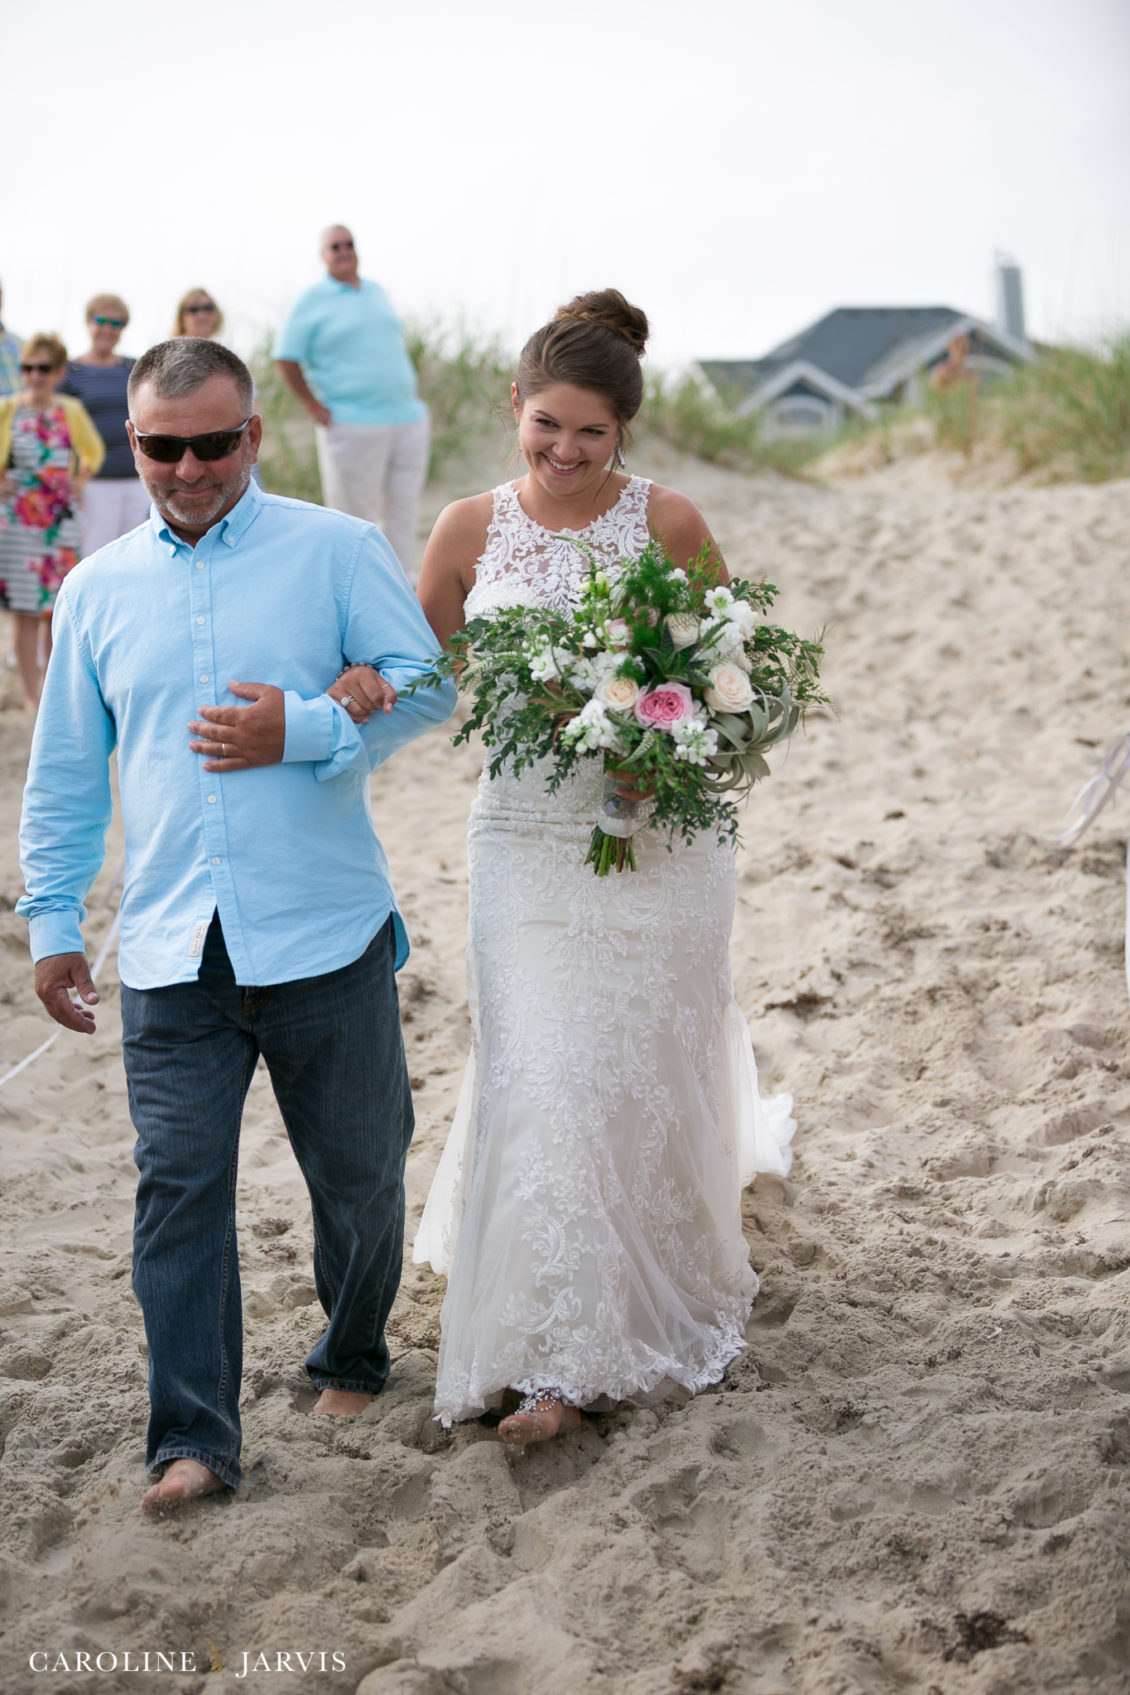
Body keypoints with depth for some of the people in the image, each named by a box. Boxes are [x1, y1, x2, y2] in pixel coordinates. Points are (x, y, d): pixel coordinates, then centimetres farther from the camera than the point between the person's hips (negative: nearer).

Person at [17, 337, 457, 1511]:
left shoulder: (336, 553, 1)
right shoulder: (96, 591, 10)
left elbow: (424, 688, -2)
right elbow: (64, 775, 15)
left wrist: (304, 730, -16)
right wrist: (52, 919, 12)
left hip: (325, 937, -1)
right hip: (171, 954, 2)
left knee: (357, 1173, 12)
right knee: (178, 1186, -4)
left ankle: (352, 1359, 36)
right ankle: (192, 1440, 2)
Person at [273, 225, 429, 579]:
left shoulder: (376, 292, 16)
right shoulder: (312, 301, -2)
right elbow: (286, 360, -3)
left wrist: (408, 388, 16)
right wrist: (314, 407, -8)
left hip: (408, 418, 6)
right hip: (353, 426, -6)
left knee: (405, 507, 5)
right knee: (358, 512, -3)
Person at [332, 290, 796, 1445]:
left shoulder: (669, 523, -6)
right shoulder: (470, 532, -1)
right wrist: (363, 684, -13)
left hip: (657, 839, -1)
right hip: (527, 839, 1)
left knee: (651, 1072, 10)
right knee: (539, 1079, -3)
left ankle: (666, 1295, 37)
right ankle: (562, 1356, 8)